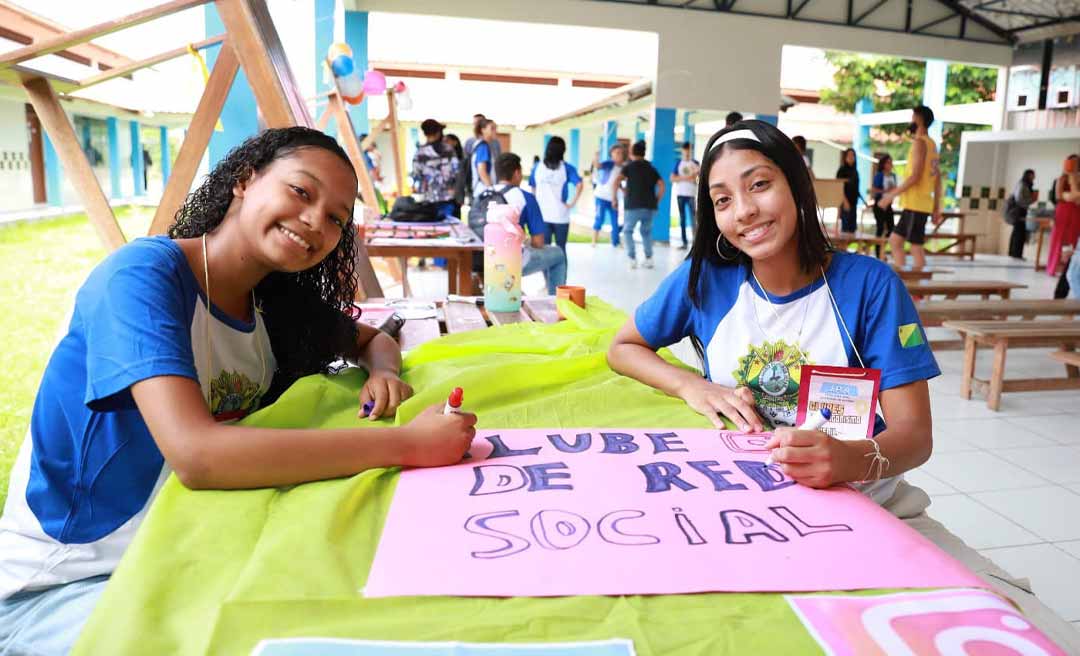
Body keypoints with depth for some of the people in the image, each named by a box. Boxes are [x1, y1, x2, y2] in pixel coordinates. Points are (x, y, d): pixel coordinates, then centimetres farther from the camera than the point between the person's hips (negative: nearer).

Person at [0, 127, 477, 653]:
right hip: (62, 583, -6)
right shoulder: (145, 274, -23)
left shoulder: (275, 301, -2)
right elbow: (196, 454, -37)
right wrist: (408, 445, -38)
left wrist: (383, 373, -11)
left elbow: (374, 339, 14)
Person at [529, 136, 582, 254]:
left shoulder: (537, 166, 4)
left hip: (542, 214, 1)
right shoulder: (567, 168, -2)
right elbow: (579, 185, -13)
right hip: (560, 215, -1)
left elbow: (533, 189, 7)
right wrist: (572, 203, -6)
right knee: (561, 248, 11)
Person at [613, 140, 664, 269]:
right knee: (646, 231, 21)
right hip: (650, 206, 4)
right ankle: (649, 258, 11)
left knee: (627, 231, 12)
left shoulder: (629, 167, 4)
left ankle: (632, 259, 0)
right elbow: (661, 186, 3)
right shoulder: (651, 168, 15)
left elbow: (617, 181, -10)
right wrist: (656, 201, 8)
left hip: (634, 206, -4)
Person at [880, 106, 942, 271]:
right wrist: (936, 208, 19)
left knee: (916, 248, -6)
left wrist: (892, 194, -14)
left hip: (915, 204, -9)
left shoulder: (920, 142, -10)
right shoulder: (931, 144, 18)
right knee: (894, 240, 12)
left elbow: (915, 176, -19)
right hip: (923, 204, 9)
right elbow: (938, 180, 17)